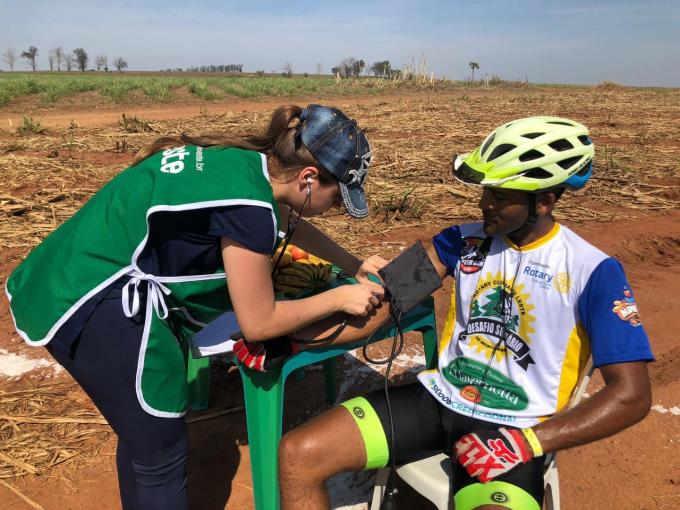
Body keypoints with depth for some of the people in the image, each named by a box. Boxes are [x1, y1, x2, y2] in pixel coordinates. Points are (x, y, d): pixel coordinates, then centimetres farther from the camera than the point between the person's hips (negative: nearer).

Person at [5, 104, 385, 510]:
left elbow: (288, 224, 23)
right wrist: (341, 298, -3)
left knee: (142, 432, 22)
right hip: (91, 304, -9)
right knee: (161, 450, 5)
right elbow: (259, 324, -12)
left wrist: (354, 265, 21)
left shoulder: (244, 159, 3)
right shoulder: (250, 205, -22)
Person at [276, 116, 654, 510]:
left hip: (511, 432, -3)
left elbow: (632, 395, -10)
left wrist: (526, 442, -19)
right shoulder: (465, 240, 4)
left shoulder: (592, 271, -8)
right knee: (298, 454, -14)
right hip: (438, 399, 4)